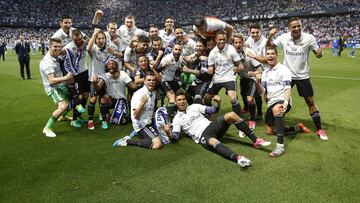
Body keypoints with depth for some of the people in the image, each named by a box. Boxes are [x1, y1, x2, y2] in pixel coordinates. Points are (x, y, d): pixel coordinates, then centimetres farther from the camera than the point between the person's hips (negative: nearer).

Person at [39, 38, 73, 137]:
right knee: (63, 106, -29)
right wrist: (66, 78, -41)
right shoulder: (47, 62, -25)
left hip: (61, 85, 9)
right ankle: (47, 128, -15)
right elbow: (52, 80, -32)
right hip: (53, 88, -9)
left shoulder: (55, 56, 0)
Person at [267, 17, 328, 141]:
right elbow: (268, 45, 2)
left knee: (310, 101, 2)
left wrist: (319, 53, -31)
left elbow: (318, 55, -6)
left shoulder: (309, 38, -13)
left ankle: (319, 129, 14)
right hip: (287, 75, 1)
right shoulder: (283, 38, -9)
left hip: (303, 76, -1)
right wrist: (270, 36, -19)